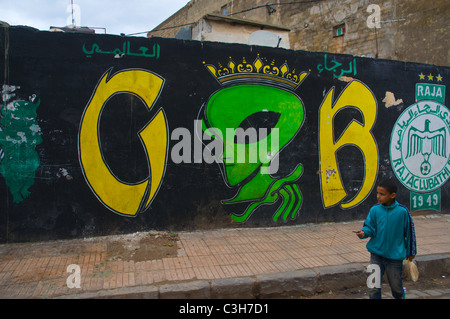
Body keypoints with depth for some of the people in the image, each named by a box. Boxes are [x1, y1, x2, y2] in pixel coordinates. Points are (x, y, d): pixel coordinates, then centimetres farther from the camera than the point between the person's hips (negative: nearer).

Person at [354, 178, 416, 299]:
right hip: (376, 254, 1)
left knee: (396, 287, 17)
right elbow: (370, 227, -2)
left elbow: (409, 232, 2)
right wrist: (363, 232, -26)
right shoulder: (375, 209, -7)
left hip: (395, 256, -1)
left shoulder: (402, 211, -10)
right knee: (374, 288, 2)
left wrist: (411, 252, 11)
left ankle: (400, 296, 47)